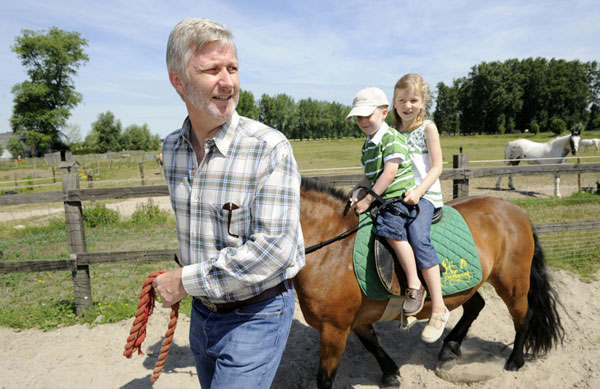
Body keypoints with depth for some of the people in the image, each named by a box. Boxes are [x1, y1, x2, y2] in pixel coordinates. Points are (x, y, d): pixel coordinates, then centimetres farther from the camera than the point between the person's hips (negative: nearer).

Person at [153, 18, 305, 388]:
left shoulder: (269, 148, -23)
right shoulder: (171, 148, -2)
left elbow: (274, 248, -29)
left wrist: (186, 281, -21)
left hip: (256, 315, -6)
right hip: (201, 313, 7)